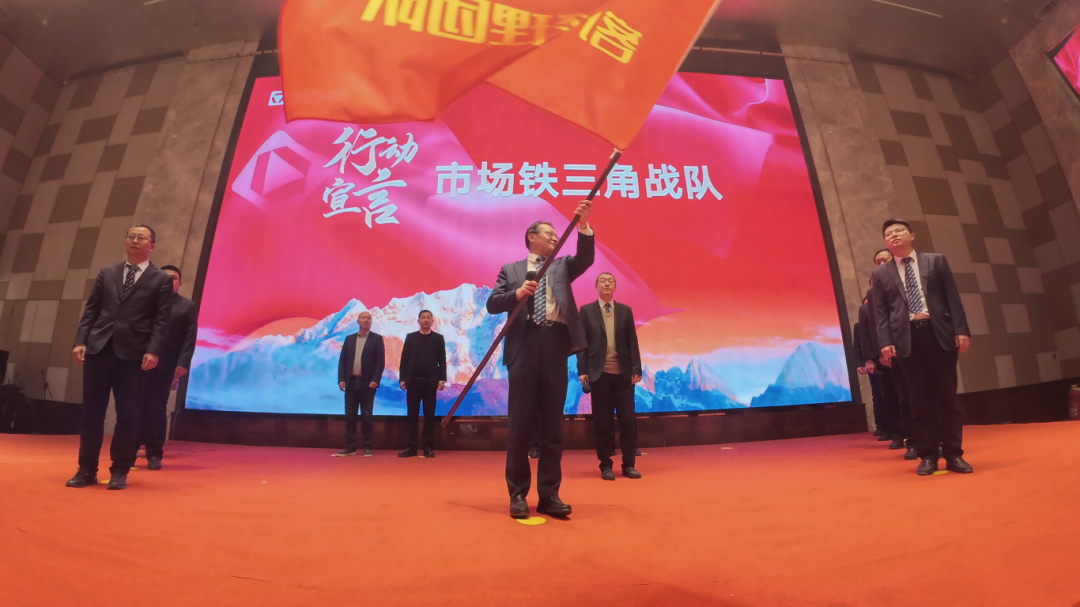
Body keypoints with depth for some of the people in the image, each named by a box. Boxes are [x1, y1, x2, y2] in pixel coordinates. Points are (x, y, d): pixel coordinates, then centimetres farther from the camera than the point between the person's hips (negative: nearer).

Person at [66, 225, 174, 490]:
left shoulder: (162, 280, 3)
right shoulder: (107, 273, 15)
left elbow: (161, 320, -3)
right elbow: (91, 310, 12)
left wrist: (153, 351, -14)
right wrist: (80, 341, 0)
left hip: (134, 352, -3)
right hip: (99, 347, 4)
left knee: (128, 413, 0)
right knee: (91, 410, 7)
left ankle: (120, 471, 11)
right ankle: (86, 469, 18)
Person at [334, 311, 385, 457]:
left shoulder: (377, 339, 1)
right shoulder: (349, 339, 11)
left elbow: (381, 361, -7)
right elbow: (342, 360, 8)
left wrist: (375, 380, -16)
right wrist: (341, 379, -4)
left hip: (367, 383, -3)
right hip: (351, 382, 3)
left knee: (366, 416, 1)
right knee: (350, 415, 5)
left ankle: (367, 447, 8)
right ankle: (350, 447, 12)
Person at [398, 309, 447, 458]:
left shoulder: (438, 338, 6)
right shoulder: (410, 337, 10)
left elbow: (442, 361, 2)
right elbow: (404, 359, 6)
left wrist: (442, 379, -8)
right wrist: (402, 378, -2)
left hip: (430, 381, -1)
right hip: (413, 380, 1)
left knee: (429, 415, 2)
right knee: (412, 414, 3)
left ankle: (428, 447, 7)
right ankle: (411, 446, 7)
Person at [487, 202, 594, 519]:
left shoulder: (562, 265, 19)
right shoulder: (510, 270, 14)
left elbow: (586, 259, -1)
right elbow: (492, 304, 5)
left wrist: (584, 226, -14)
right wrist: (517, 294, -13)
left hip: (555, 345, 2)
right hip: (524, 345, -2)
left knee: (553, 423, 4)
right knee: (521, 422, 2)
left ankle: (549, 494, 12)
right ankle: (518, 494, 12)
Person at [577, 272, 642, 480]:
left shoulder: (626, 310, 10)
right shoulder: (586, 310, 4)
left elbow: (632, 342, 6)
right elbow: (582, 343, 0)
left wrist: (636, 369, -1)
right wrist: (582, 371, -7)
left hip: (623, 373, 2)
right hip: (599, 373, -2)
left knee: (628, 419, 3)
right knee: (603, 422, 4)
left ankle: (629, 464, 15)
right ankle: (605, 465, 15)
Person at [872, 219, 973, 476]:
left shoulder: (936, 260, 11)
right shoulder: (881, 274, 9)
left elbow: (953, 298, 5)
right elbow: (880, 312, 4)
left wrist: (961, 329, -4)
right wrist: (885, 342, -8)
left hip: (939, 333, 0)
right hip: (906, 338, 0)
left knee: (947, 396, 5)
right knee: (919, 399, 4)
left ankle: (954, 454, 14)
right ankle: (928, 455, 12)